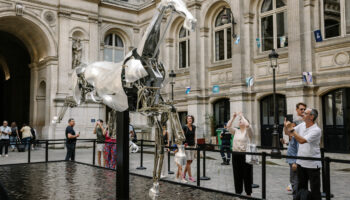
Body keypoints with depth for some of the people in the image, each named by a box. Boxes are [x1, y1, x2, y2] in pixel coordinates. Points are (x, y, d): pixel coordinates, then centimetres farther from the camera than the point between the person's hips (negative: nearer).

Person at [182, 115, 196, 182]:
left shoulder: (194, 127, 8)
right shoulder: (184, 127, -7)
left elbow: (195, 136, 15)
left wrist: (195, 144, 11)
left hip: (193, 145, 6)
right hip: (187, 145, -6)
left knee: (190, 161, 9)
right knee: (188, 161, -5)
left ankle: (184, 174, 27)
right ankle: (190, 177, 1)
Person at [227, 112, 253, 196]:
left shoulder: (248, 131, -2)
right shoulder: (236, 131, 12)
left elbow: (247, 125, -23)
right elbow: (228, 126, 0)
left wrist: (242, 116, -11)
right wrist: (233, 117, -1)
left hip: (245, 155, -4)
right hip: (236, 155, 5)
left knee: (247, 175, 3)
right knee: (237, 175, 10)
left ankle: (248, 193, 16)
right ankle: (238, 192, 22)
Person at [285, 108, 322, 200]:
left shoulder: (316, 130, -19)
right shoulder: (302, 125, 3)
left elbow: (302, 140, -29)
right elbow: (290, 133, 12)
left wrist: (291, 129, -26)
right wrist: (287, 127, -9)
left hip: (312, 164, -7)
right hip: (301, 162, 7)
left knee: (315, 189, 3)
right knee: (301, 187, 17)